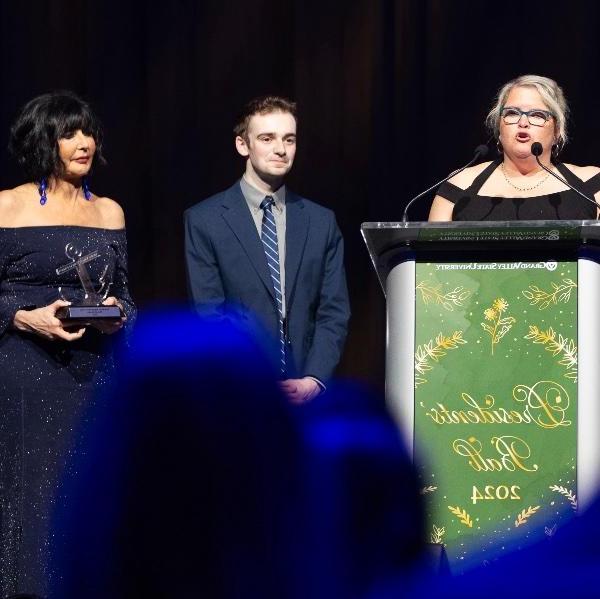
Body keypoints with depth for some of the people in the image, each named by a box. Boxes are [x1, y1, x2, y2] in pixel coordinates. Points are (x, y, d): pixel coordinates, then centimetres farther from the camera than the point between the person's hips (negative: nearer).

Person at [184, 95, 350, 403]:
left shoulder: (321, 222, 12)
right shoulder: (205, 221, 2)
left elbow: (334, 311, 8)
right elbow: (209, 316, -4)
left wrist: (313, 380, -8)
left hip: (305, 394, 3)